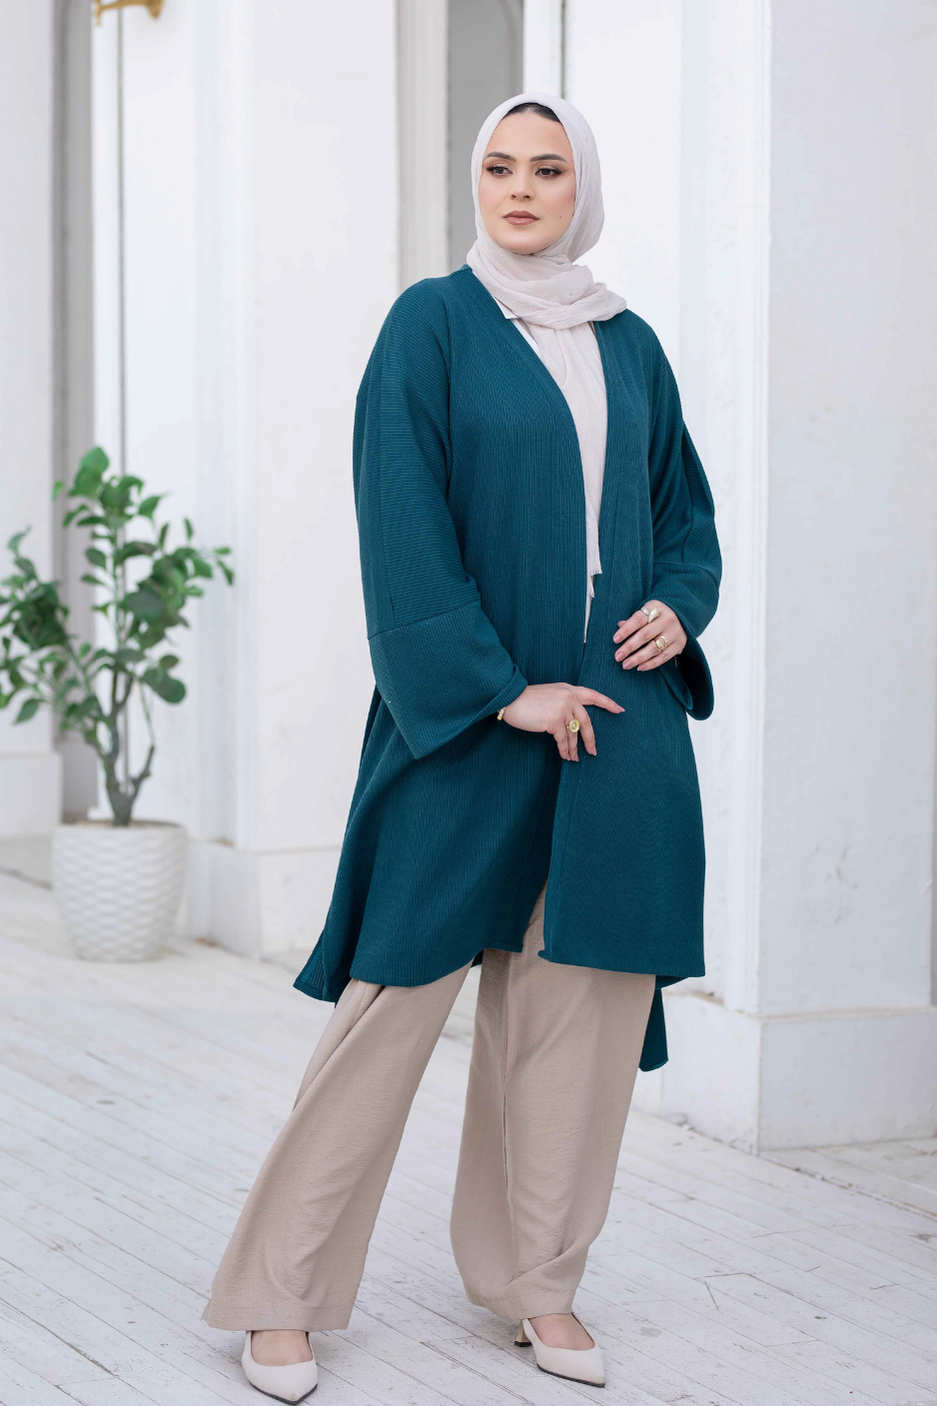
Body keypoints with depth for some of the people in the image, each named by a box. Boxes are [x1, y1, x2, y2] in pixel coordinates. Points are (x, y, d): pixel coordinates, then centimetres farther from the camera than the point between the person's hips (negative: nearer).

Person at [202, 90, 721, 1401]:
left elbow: (685, 506, 21)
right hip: (462, 719, -5)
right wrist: (501, 689, -14)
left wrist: (679, 606, -1)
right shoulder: (432, 324, -2)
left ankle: (541, 1283, 19)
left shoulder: (630, 346, 12)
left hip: (616, 717, 5)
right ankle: (281, 1294, 6)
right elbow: (404, 524, -9)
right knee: (399, 995, -4)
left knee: (579, 1001, 6)